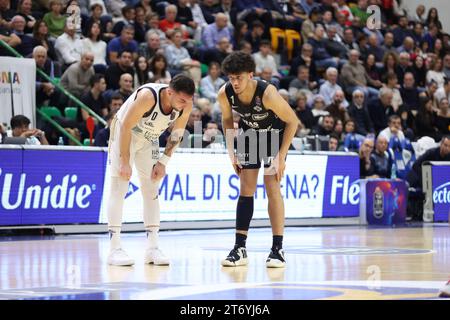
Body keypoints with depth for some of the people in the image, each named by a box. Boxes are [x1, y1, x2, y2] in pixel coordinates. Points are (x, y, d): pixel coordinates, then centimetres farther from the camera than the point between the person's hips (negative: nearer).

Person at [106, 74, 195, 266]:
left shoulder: (185, 105, -19)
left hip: (149, 139, 6)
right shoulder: (148, 96, -36)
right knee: (119, 188, -10)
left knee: (151, 190, 2)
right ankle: (115, 249, -12)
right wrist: (125, 162, -26)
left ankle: (152, 248, 4)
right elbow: (126, 127, -28)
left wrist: (163, 162, -6)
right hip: (123, 133, -6)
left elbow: (177, 134, -1)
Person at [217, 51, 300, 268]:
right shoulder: (224, 94, -24)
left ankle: (278, 250, -8)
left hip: (275, 134, -4)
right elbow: (227, 120, -1)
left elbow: (292, 121, -23)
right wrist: (231, 152, -6)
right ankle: (240, 249, 5)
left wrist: (281, 156, -23)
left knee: (272, 187, -12)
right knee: (246, 190, 1)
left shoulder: (267, 93, -36)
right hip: (250, 135, 4)